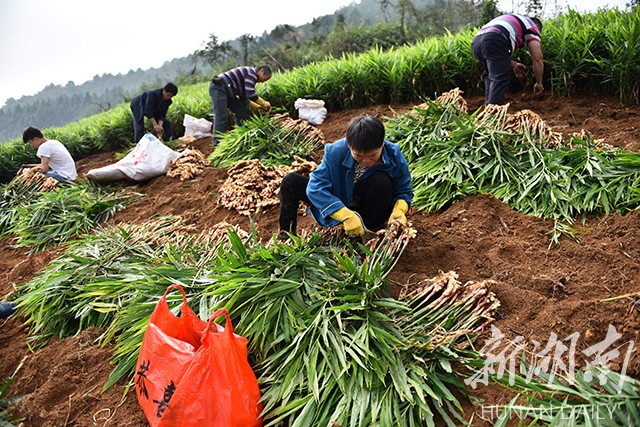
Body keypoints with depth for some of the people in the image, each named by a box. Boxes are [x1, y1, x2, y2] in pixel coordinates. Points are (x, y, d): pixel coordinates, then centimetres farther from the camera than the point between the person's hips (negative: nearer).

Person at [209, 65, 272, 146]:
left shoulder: (249, 76, 21)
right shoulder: (252, 72, -10)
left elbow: (243, 98, 21)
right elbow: (250, 94, -20)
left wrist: (258, 106, 14)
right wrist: (264, 103, -9)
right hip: (218, 87, -11)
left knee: (241, 110, 12)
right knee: (221, 116, -15)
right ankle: (218, 142, -14)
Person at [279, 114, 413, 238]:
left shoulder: (395, 157, -22)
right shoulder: (336, 152, -27)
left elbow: (405, 192, -9)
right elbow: (315, 187, -31)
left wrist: (399, 210, -34)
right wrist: (346, 215, -43)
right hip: (339, 206, 1)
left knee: (381, 180, -34)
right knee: (290, 181, -13)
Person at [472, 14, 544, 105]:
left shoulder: (512, 20, 42)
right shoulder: (532, 26, 23)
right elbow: (537, 59, 15)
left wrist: (513, 65, 42)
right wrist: (539, 82, 25)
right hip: (494, 41, -7)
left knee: (491, 76, 21)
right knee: (500, 79, -6)